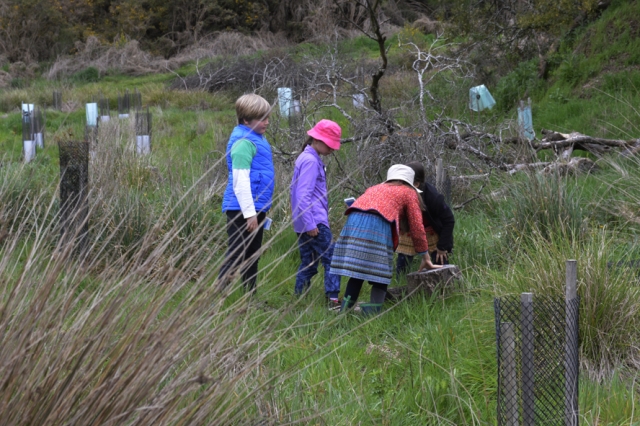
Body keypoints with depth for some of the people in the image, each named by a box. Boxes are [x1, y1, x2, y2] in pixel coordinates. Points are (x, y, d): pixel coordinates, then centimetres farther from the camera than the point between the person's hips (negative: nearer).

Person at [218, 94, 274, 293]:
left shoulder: (257, 139, 14)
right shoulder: (243, 142, -16)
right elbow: (240, 181, -20)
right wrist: (249, 213, -20)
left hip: (255, 208, 10)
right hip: (242, 209, -10)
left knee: (252, 257, 15)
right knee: (236, 256, -9)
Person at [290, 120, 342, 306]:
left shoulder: (307, 158, 18)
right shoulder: (310, 161, -13)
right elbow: (303, 195, -19)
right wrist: (310, 224, -21)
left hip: (303, 225, 10)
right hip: (315, 221, -10)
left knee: (308, 263, 11)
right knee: (331, 259, -9)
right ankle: (332, 298, -13)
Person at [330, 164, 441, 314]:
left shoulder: (374, 188, 37)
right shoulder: (409, 193, 22)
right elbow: (417, 227, 17)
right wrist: (426, 258, 21)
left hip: (353, 222, 5)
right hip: (378, 227, -5)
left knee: (355, 273, 10)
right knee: (380, 276, 0)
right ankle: (372, 313, -11)